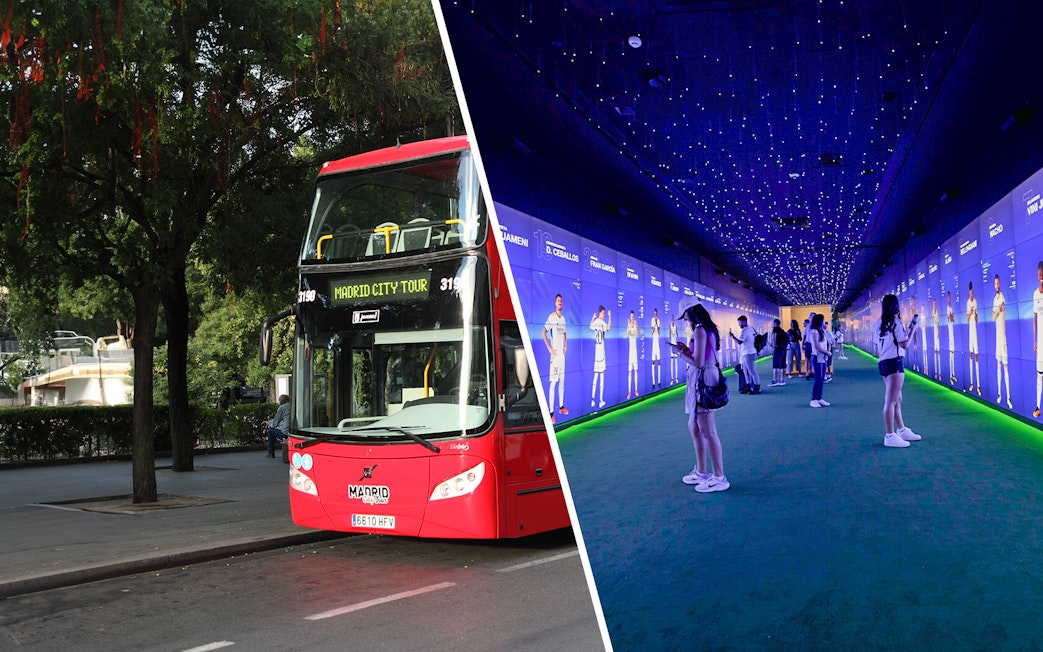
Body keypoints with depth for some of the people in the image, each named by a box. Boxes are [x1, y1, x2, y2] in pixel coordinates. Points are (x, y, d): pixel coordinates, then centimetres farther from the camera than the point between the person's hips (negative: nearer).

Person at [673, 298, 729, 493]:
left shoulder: (699, 330, -17)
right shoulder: (708, 328, 12)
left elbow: (698, 363, -21)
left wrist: (680, 352, -8)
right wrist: (686, 349, 11)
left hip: (702, 380, -10)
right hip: (700, 381, 10)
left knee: (708, 432, -4)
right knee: (694, 427, 18)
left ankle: (719, 478, 3)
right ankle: (701, 472, 26)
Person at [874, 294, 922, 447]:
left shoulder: (878, 324, 11)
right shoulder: (896, 322, -11)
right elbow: (904, 344, -11)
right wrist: (912, 330, 0)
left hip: (883, 362, 8)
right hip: (894, 362, -8)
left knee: (897, 399, 19)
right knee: (890, 401, -8)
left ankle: (901, 430, 29)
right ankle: (889, 436, -7)